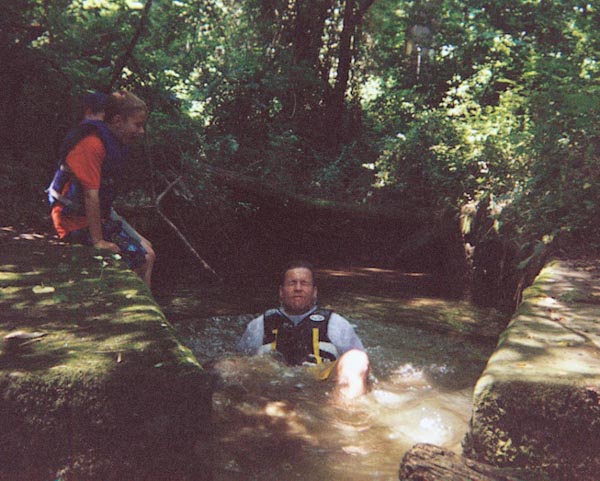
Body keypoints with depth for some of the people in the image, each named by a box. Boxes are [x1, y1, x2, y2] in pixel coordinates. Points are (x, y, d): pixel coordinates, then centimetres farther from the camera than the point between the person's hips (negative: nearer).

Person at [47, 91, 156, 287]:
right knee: (142, 260, -14)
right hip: (79, 223, -10)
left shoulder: (111, 142, 8)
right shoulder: (91, 144, -23)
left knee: (147, 251, 11)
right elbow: (91, 196, -25)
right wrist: (97, 241, -23)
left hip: (101, 217, 10)